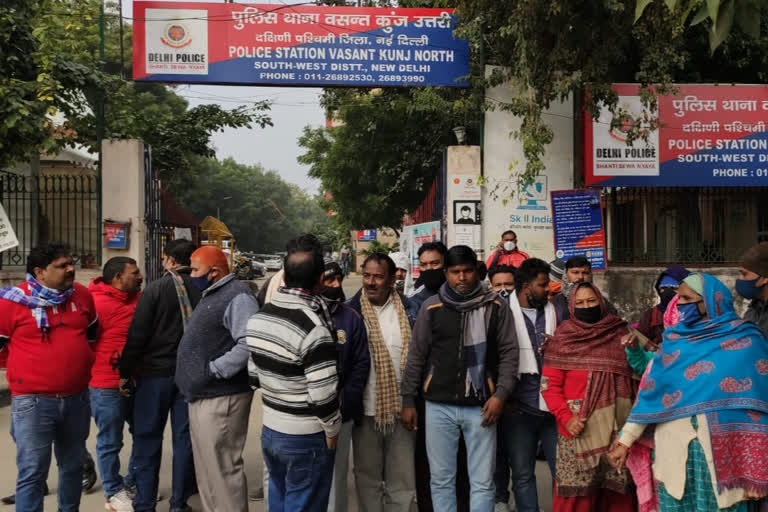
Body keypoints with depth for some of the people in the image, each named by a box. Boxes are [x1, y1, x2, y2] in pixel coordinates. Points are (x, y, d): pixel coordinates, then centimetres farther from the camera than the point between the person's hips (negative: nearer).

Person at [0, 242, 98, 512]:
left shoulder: (82, 295, 3)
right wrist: (30, 365, 6)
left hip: (77, 398, 5)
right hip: (33, 401, -5)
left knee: (73, 466, 18)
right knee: (32, 472, -1)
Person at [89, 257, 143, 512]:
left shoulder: (138, 298, 6)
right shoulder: (97, 303, -18)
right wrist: (113, 360, -13)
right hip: (108, 387, -8)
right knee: (110, 442, 7)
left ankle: (133, 484, 37)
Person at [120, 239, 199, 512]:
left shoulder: (155, 289, -9)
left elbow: (137, 334, -11)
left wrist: (126, 371, -4)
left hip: (156, 372, -3)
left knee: (148, 439, 7)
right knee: (184, 437, 10)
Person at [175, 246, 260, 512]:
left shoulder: (237, 296, -16)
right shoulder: (211, 296, 16)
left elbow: (249, 345, -28)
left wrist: (212, 370, -23)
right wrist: (195, 376, 15)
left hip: (221, 399, -10)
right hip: (202, 396, 10)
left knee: (222, 469, -3)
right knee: (206, 468, 19)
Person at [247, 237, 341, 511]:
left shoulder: (258, 318, 0)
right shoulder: (314, 328, -24)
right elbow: (323, 394, -22)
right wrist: (332, 430, -8)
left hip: (269, 430, 7)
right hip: (306, 439, -7)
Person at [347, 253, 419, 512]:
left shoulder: (408, 310, 0)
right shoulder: (351, 311, -4)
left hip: (402, 408, 1)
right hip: (366, 410, -1)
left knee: (403, 480, 11)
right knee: (368, 478, 13)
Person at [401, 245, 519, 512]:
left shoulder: (495, 307, 2)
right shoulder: (431, 307, 4)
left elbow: (509, 353, 3)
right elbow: (416, 356, 7)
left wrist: (501, 394, -9)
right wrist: (408, 400, 4)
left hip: (480, 407, -1)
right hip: (439, 406, 1)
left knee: (483, 482, 4)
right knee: (441, 479, 9)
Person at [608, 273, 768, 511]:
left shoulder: (747, 340, -2)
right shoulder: (674, 340, 8)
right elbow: (649, 392, 8)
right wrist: (625, 440, 6)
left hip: (724, 453, -3)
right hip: (674, 452, 3)